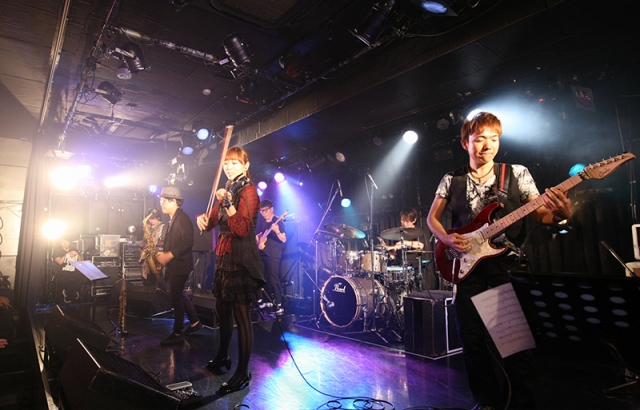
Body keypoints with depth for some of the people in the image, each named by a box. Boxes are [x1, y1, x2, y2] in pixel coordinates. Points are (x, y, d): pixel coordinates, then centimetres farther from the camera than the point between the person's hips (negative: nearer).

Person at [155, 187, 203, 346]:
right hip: (174, 265, 10)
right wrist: (164, 253, 3)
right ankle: (194, 322, 29)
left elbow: (188, 243, -25)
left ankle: (177, 333, 12)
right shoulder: (173, 219, 14)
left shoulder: (182, 218, -17)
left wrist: (169, 255, -23)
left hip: (179, 265, -10)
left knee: (175, 298, -1)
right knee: (179, 295, 17)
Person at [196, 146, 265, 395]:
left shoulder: (248, 191, -11)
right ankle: (222, 357, 40)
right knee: (222, 310, 21)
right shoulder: (227, 191, 15)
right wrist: (203, 218, -5)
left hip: (241, 260, -9)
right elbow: (212, 222, 16)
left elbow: (242, 229, -24)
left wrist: (228, 203, -33)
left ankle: (243, 374, 8)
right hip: (224, 257, 9)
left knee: (241, 317, -3)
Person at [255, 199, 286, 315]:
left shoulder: (278, 222, -10)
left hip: (273, 255, -7)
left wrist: (277, 231, -34)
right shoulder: (262, 220, 10)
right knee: (266, 279, 13)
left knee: (274, 279, -11)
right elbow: (258, 234, 24)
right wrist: (258, 241, 5)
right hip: (263, 253, 7)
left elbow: (284, 239, -17)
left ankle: (279, 305, -7)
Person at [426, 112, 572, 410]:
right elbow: (432, 217, 11)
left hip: (507, 264, -1)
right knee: (472, 338, 7)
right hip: (468, 265, 2)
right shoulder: (451, 180, 7)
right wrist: (447, 239, -8)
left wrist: (559, 213, -24)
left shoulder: (517, 174, 4)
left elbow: (540, 214, -1)